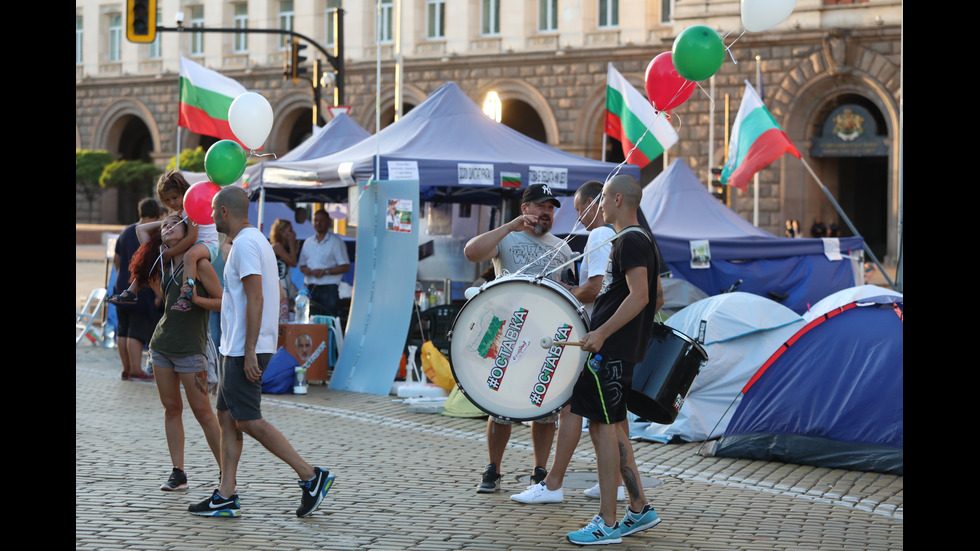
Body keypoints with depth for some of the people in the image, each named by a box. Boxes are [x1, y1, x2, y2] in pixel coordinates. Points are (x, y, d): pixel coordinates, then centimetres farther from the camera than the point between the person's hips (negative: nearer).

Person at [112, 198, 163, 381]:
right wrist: (158, 293, -15)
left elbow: (116, 259, 19)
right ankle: (135, 370, -3)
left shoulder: (126, 232, 11)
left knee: (123, 331, 11)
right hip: (141, 291, -8)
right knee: (137, 332, -5)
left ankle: (126, 369, 18)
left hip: (122, 288, 8)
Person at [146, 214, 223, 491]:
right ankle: (178, 472, 11)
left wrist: (196, 299, -22)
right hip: (162, 344, 7)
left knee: (202, 411, -6)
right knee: (171, 407, 6)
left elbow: (222, 301, -10)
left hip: (190, 348, -7)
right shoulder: (166, 263, 10)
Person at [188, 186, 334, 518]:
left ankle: (311, 477, -5)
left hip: (244, 350, -10)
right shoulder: (256, 240, 17)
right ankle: (225, 497, 10)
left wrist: (249, 351, -25)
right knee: (227, 417, 9)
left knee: (248, 421, -7)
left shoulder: (245, 244, -15)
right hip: (236, 349, 10)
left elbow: (255, 299, -23)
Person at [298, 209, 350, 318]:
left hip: (328, 289, -5)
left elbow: (346, 267, -4)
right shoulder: (308, 242, 18)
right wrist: (307, 270, -3)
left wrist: (325, 272, -15)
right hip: (310, 288, 5)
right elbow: (301, 266, 21)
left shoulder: (336, 242, 2)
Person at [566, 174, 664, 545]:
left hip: (611, 349, -10)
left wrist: (603, 332, -26)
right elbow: (658, 298, 23)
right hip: (616, 349, 10)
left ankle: (607, 524, -4)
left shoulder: (629, 241, -13)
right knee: (610, 427, 14)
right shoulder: (643, 241, 18)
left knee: (603, 427, -7)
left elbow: (640, 296, -23)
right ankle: (640, 509, 18)